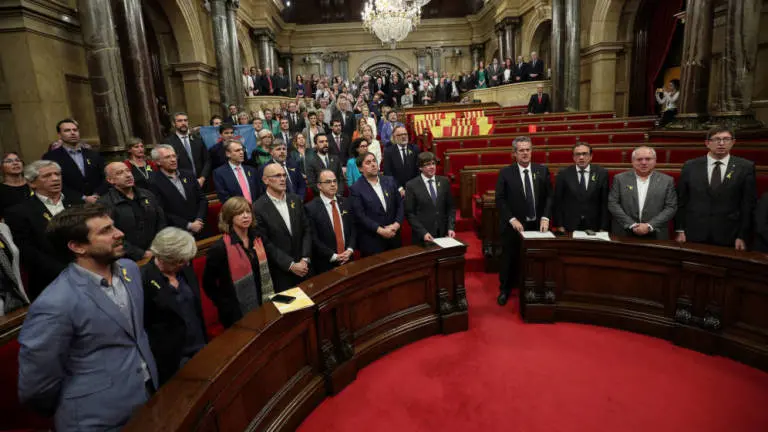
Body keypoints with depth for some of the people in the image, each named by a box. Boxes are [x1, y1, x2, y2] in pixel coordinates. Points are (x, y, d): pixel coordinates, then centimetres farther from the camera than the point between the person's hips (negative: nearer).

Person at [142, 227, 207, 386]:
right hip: (171, 356, -5)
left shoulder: (185, 269, 0)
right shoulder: (145, 280, -19)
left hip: (199, 345, 6)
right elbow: (142, 325, -13)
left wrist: (205, 340, 13)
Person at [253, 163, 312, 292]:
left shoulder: (296, 199, 4)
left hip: (303, 267, 4)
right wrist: (291, 265, -15)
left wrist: (305, 259, -7)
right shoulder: (258, 208, -12)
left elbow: (307, 230, 4)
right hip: (279, 273, -4)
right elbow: (266, 244, -13)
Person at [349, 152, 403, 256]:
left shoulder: (390, 181, 7)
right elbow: (360, 216, -14)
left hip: (393, 237, 4)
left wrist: (396, 224, -9)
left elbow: (400, 204, 6)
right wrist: (380, 230, -18)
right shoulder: (356, 189, -8)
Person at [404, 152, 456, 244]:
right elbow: (409, 213, -7)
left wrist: (450, 228, -3)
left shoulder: (444, 181, 5)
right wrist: (423, 233, -14)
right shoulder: (411, 185, -6)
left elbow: (450, 207, 8)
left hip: (443, 234, 3)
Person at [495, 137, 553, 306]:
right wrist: (512, 220, -16)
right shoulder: (505, 173, -5)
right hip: (513, 225, -2)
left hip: (537, 225, 2)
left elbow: (549, 196, 3)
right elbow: (500, 200, -8)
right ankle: (505, 289, 28)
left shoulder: (542, 170, 3)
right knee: (510, 259, 10)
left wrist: (545, 218, -10)